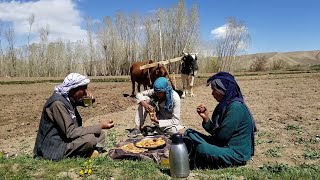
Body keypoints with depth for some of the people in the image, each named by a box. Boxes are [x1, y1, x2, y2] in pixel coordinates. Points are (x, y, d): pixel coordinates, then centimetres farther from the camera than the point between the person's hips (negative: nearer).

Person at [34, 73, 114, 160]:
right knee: (90, 138, -29)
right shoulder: (58, 103, -23)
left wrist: (90, 98, -3)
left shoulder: (69, 98, 3)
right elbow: (70, 132, -28)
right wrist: (100, 126, -24)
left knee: (100, 134, 6)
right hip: (53, 149, -9)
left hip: (66, 141, 9)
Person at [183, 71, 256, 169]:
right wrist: (205, 118, -7)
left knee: (202, 149, -34)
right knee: (189, 133, 8)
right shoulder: (225, 105, 8)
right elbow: (214, 131, 10)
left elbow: (222, 135, -23)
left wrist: (207, 140, -4)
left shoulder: (236, 107, -21)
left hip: (236, 154, -10)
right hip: (223, 145, 10)